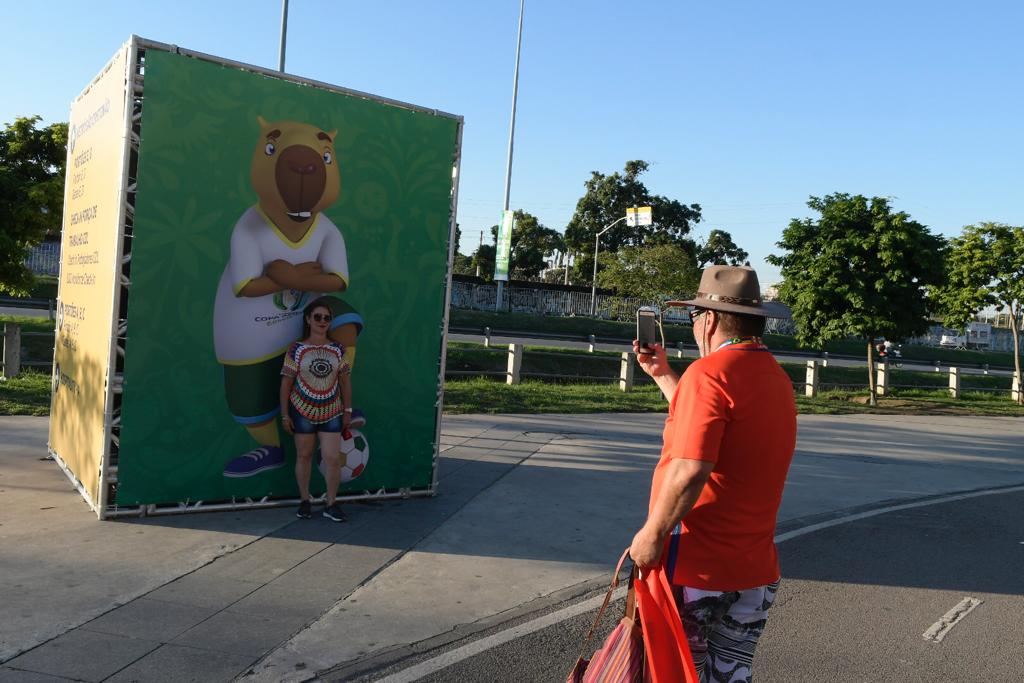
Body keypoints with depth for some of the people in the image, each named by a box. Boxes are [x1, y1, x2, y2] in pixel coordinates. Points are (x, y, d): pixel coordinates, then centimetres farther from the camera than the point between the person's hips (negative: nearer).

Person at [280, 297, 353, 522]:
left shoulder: (337, 350, 2)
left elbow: (345, 381, 7)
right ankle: (305, 501, 24)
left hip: (331, 412, 1)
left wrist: (347, 410, 5)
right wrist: (284, 414, -3)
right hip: (302, 411, -1)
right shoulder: (296, 349, -5)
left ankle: (331, 504, 10)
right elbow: (286, 383, -3)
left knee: (333, 458, -3)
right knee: (304, 456, 10)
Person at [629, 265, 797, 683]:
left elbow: (690, 469, -27)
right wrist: (663, 375, 22)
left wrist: (652, 533, -17)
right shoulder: (777, 378, 10)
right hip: (755, 570, 8)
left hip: (695, 568, -7)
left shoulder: (709, 371, -18)